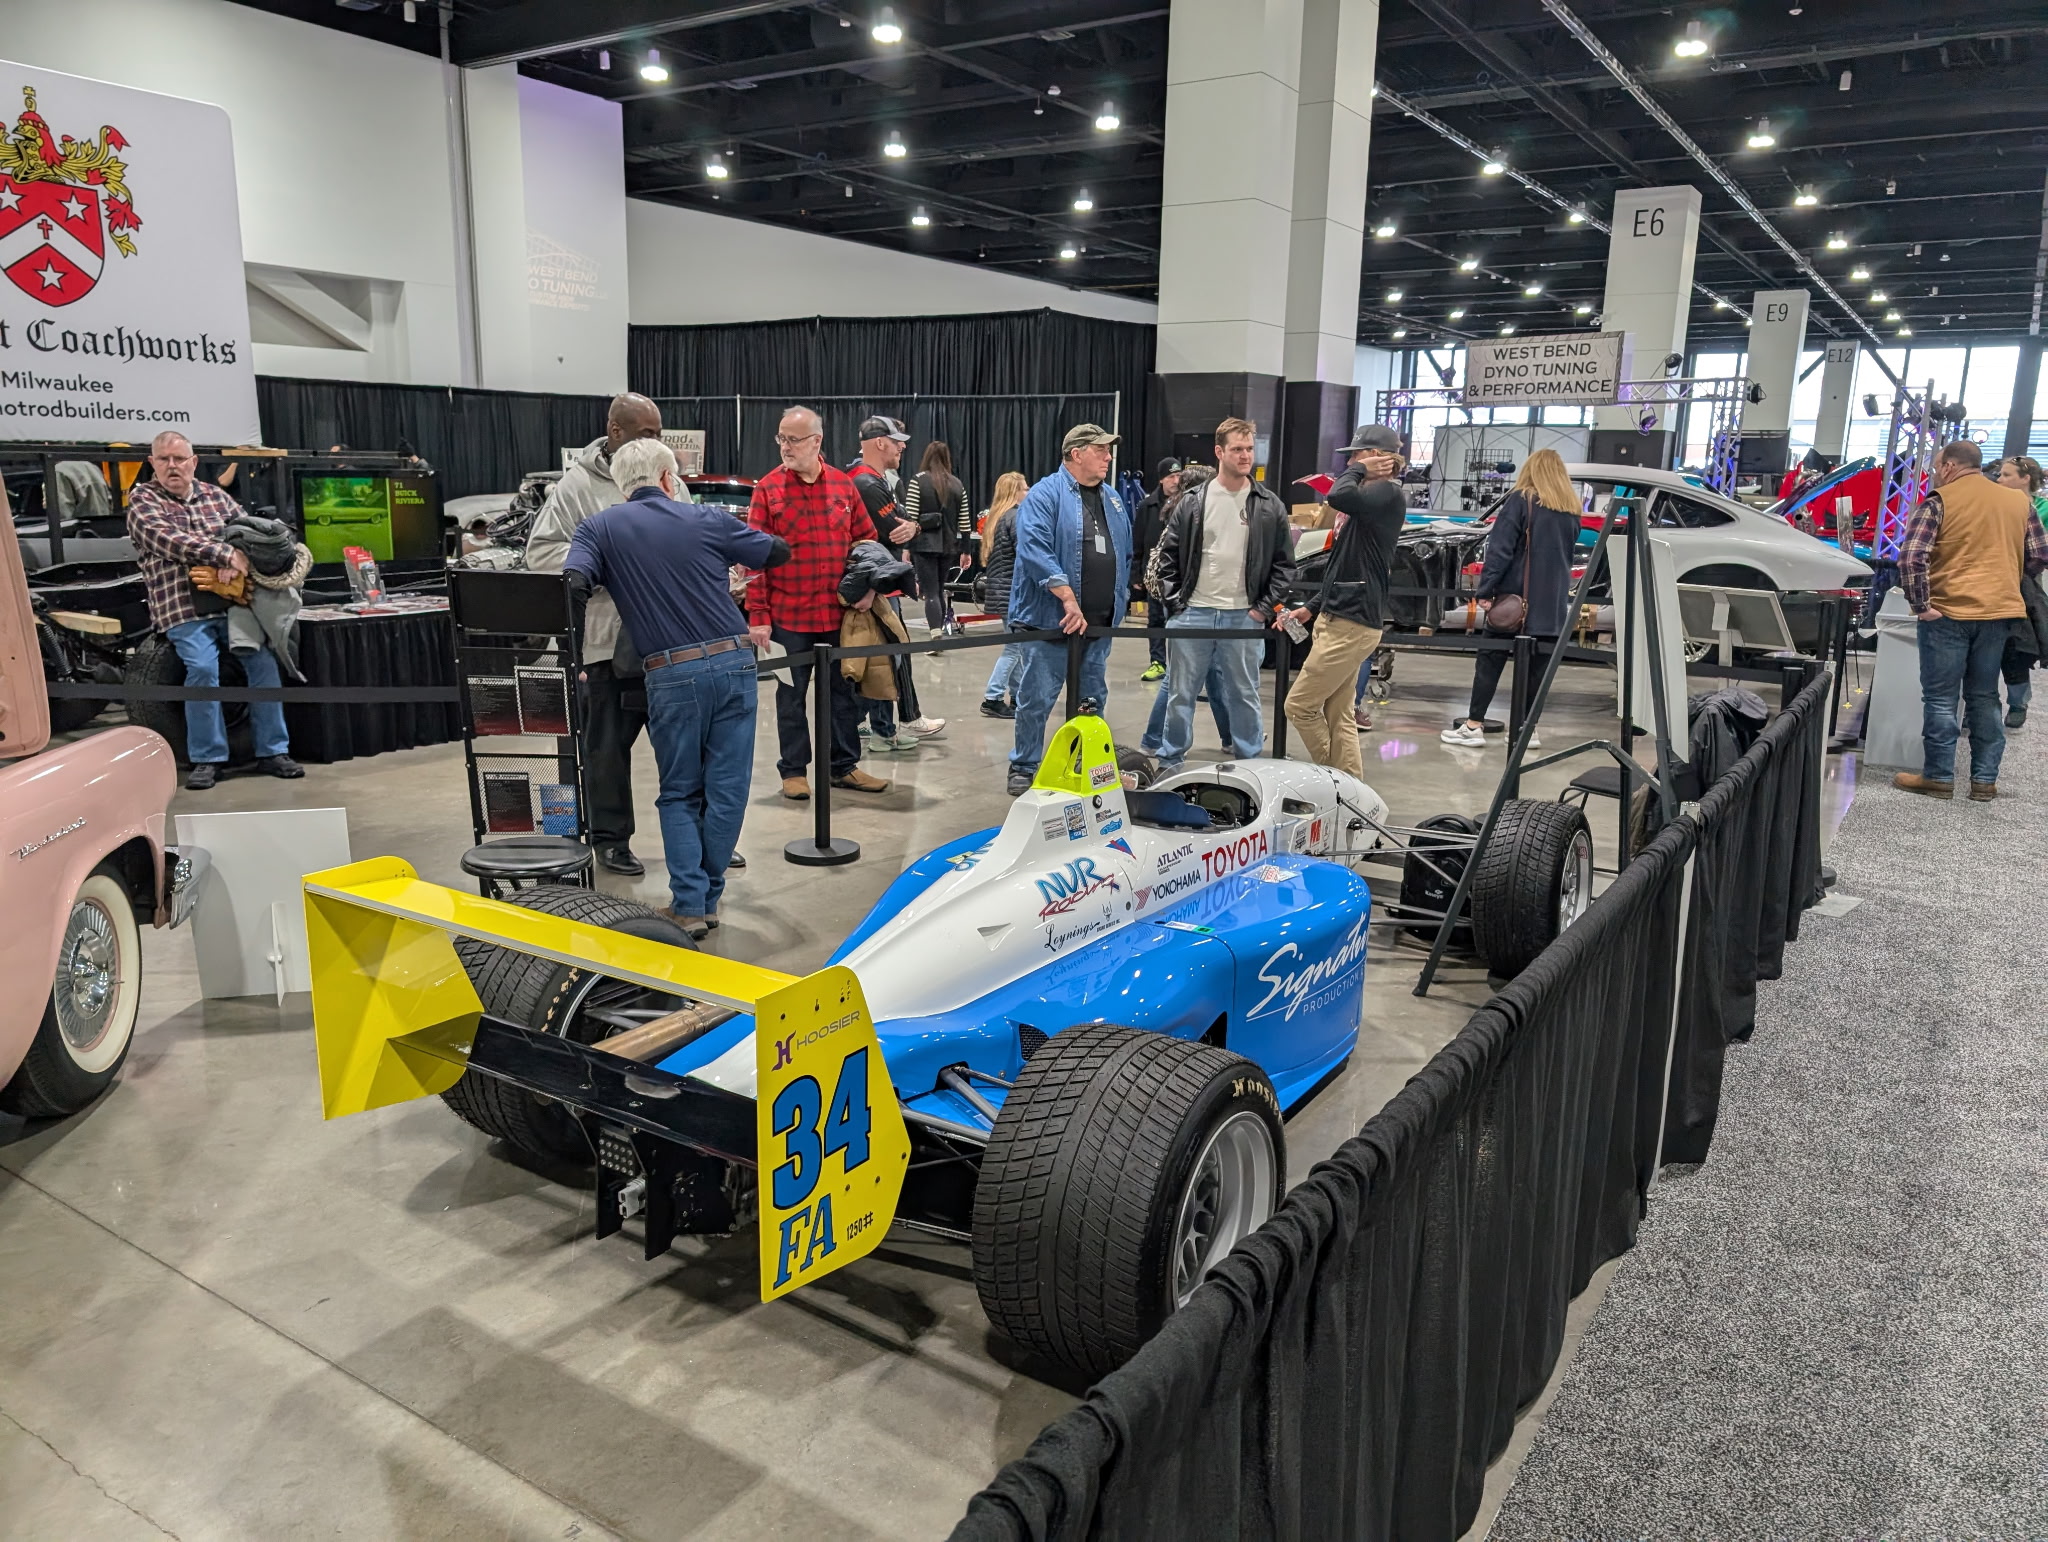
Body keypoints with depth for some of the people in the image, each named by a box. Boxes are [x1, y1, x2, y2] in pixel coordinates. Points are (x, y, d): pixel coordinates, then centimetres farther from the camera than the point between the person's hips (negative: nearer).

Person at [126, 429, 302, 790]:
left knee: (263, 661, -10)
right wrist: (226, 554, -21)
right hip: (183, 608, -4)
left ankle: (272, 752, -1)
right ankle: (206, 758, -8)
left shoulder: (215, 496, 17)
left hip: (232, 600, 4)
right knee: (203, 667, -21)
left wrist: (241, 559, -11)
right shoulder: (143, 500, 5)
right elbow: (170, 541, -12)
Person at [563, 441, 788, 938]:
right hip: (733, 662, 0)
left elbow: (575, 585, -11)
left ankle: (689, 904, 5)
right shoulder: (706, 519, 7)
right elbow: (778, 552, 16)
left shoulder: (598, 528, 6)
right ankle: (708, 897, 15)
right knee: (727, 789, 9)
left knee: (679, 794, 13)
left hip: (671, 676, 0)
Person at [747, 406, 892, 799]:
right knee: (791, 694, 7)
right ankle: (793, 770, 19)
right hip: (788, 615, -3)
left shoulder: (843, 484, 4)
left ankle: (844, 765, 24)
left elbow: (867, 539, 11)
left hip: (839, 612, 3)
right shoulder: (768, 489, -5)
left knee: (843, 689, 11)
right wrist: (758, 615, -10)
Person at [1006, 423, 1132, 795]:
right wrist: (1068, 598, -26)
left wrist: (1120, 599, 15)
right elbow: (1035, 550, -21)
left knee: (1093, 700, 14)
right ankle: (1024, 768, 11)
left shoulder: (1113, 500, 15)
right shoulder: (1045, 495, -9)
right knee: (1037, 698, -2)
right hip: (1051, 621, -7)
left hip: (1099, 624, 7)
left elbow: (1124, 555, 23)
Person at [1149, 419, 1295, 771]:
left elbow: (1284, 563, 6)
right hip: (1192, 614, 0)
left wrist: (1264, 609, -3)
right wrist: (1174, 602, -3)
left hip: (1244, 617, 0)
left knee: (1244, 695, 9)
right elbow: (1167, 555, 5)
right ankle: (1170, 763, 18)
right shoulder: (1191, 503, 1)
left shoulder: (1270, 506, 2)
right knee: (1181, 694, 7)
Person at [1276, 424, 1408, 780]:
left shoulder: (1387, 493, -10)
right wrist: (1311, 608, 18)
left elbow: (1339, 497, -31)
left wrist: (1358, 470, -11)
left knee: (1300, 706, -5)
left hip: (1351, 625, -9)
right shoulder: (1368, 498, 19)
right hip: (1340, 619, 9)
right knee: (1338, 715, 9)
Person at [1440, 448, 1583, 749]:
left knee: (1491, 659, 0)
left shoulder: (1521, 500, -5)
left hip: (1516, 596, -5)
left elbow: (1500, 549, -12)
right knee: (1536, 663, 8)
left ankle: (1473, 727, -3)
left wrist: (1485, 590, -13)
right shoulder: (1571, 511, 11)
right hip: (1552, 601, 5)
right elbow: (1569, 554, 15)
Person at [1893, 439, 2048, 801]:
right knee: (1984, 697, 12)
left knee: (1940, 698, 3)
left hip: (1948, 611, -5)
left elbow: (1911, 557, -18)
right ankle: (1985, 780, 15)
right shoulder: (2019, 501, 9)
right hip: (1999, 611, 5)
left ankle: (1938, 777, 6)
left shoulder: (1939, 501, -7)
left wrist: (1920, 604, -12)